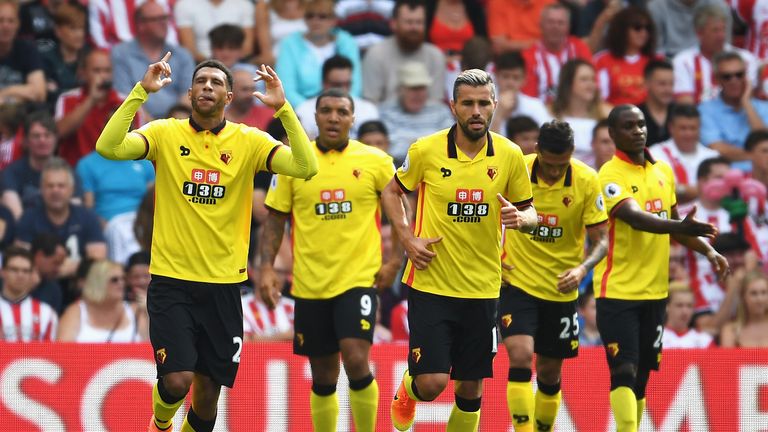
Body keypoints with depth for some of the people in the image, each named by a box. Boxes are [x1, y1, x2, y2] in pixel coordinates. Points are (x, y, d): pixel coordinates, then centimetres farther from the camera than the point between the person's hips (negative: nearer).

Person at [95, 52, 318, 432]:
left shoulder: (249, 142, 0)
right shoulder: (165, 134, -2)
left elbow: (306, 168, -13)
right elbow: (108, 148, -17)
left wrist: (283, 108, -20)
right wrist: (141, 91, -21)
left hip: (223, 283, 2)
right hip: (172, 280, -2)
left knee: (208, 393, 7)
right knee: (178, 379, -15)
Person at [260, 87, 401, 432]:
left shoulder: (376, 161, 0)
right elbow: (275, 219, 7)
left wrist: (395, 261, -2)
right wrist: (267, 268, -3)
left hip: (360, 278, -2)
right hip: (310, 284, 2)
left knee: (356, 360, -19)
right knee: (323, 376, 8)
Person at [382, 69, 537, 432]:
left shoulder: (510, 156, -1)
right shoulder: (426, 150, -7)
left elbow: (529, 210, 10)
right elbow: (391, 192, 9)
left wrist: (520, 218, -14)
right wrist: (407, 239, -4)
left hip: (482, 289, 2)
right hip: (430, 284, -2)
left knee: (471, 387, 6)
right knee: (432, 382, -9)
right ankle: (407, 392, 27)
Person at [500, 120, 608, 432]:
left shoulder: (587, 181, -11)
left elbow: (601, 240, -9)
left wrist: (582, 268, -28)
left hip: (561, 289, 1)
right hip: (517, 282, -1)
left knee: (550, 372, 11)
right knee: (520, 356, -20)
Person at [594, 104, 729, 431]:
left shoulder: (663, 171, 10)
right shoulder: (611, 175, -13)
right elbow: (635, 218, -29)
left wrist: (707, 250, 8)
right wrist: (680, 226, -44)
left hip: (655, 291, 6)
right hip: (618, 290, -6)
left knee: (642, 375, 11)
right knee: (624, 371, -14)